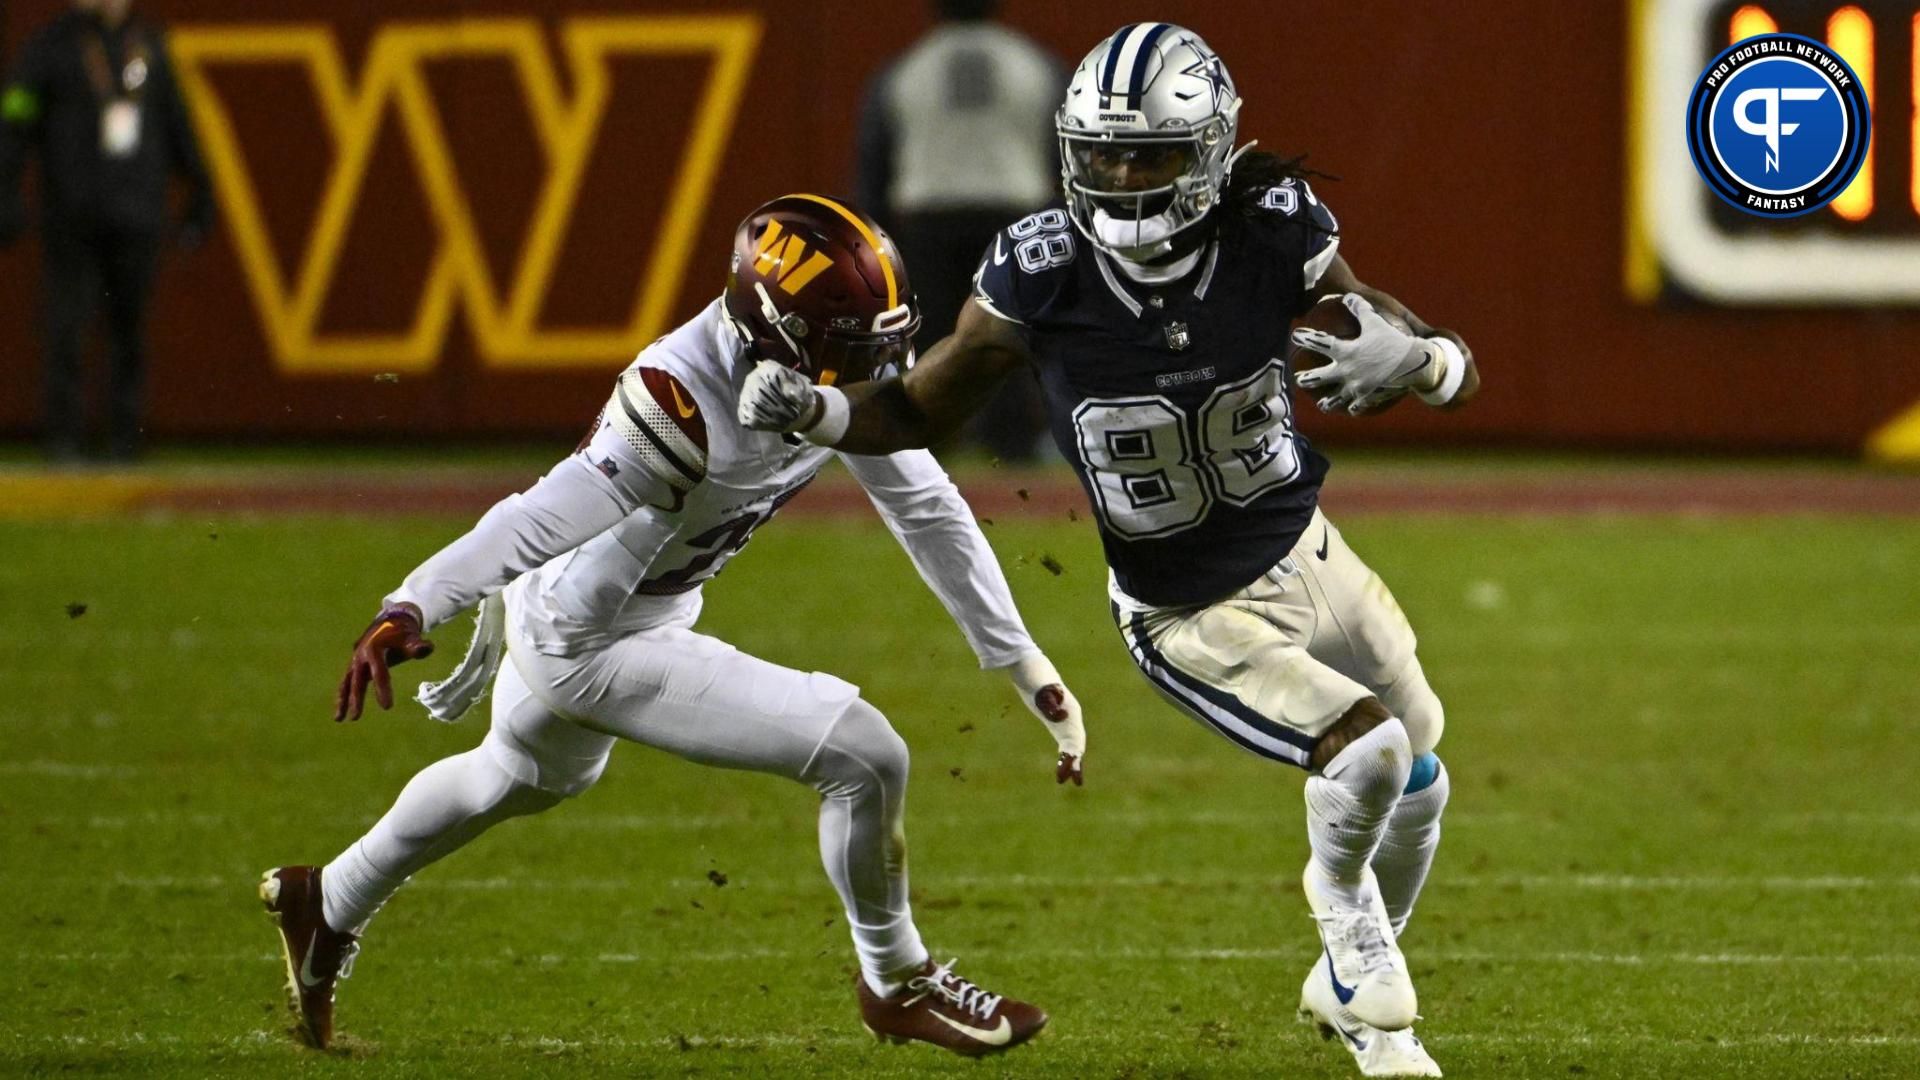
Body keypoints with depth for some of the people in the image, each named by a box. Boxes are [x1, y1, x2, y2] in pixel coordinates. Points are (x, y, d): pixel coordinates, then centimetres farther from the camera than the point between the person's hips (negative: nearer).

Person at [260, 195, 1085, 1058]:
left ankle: (328, 906, 59)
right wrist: (409, 611, -55)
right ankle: (896, 983, 10)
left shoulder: (839, 372, -12)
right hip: (588, 644, -9)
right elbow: (545, 516, -43)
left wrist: (1023, 663, 0)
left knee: (532, 776, 37)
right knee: (864, 757, -14)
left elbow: (929, 512, -3)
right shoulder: (683, 400, -36)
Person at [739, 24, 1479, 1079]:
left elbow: (1460, 371, -15)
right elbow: (919, 410, -10)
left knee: (1416, 789, 19)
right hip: (1194, 625, -4)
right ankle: (1352, 945, 8)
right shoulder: (1042, 270, -25)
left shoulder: (1273, 237, -21)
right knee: (1364, 752, -24)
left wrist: (1409, 359, -38)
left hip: (1306, 556, 4)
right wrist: (807, 409, -29)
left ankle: (1349, 986, 49)